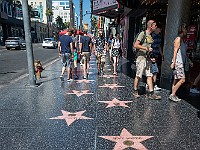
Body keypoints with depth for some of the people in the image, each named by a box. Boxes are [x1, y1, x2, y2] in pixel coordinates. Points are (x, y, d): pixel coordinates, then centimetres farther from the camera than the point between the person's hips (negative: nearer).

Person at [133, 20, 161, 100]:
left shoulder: (151, 35, 15)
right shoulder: (143, 33, -8)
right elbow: (135, 45, -14)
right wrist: (146, 48, -17)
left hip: (148, 58, 8)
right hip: (141, 57, -7)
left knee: (149, 76, 4)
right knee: (138, 76, 1)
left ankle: (151, 93, 7)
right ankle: (135, 91, 15)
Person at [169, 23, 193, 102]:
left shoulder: (182, 39, 19)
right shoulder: (178, 39, -8)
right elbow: (175, 51, -14)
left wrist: (189, 61, 26)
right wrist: (173, 62, -19)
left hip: (181, 62, 9)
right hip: (177, 62, -9)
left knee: (176, 80, 8)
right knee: (182, 79, -12)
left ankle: (173, 95, 13)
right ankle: (172, 95, -5)